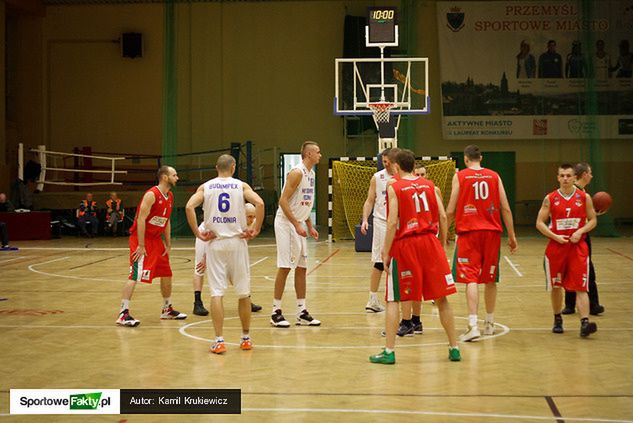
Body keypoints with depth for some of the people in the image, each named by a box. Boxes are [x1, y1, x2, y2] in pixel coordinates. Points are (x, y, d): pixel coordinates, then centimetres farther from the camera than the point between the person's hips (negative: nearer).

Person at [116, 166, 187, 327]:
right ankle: (123, 314, -14)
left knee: (166, 274, 13)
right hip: (141, 238, -9)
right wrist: (141, 246, -23)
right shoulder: (151, 194, -19)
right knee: (135, 275, -15)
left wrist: (168, 245, 14)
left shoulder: (170, 197, 8)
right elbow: (141, 219, -21)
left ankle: (167, 310, 28)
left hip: (156, 238, 9)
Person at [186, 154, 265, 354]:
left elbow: (189, 206, -10)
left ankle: (219, 341, -5)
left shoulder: (205, 187, 6)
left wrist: (197, 233, -5)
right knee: (243, 292, 11)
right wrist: (256, 230, -5)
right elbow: (259, 203, -13)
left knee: (217, 292, 0)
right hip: (237, 242, 0)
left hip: (215, 242, 0)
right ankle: (246, 338, 19)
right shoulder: (241, 186, 4)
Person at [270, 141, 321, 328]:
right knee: (284, 268, -7)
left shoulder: (311, 174, 12)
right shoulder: (297, 172, -17)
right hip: (286, 223, -9)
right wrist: (297, 225, -23)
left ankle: (302, 312, 13)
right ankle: (276, 312, 1)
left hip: (299, 224, 9)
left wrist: (310, 226, 16)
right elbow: (283, 201, -21)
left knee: (301, 268, 8)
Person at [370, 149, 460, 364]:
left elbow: (393, 223, -11)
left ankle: (389, 351, 1)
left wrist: (386, 252, -7)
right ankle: (454, 348, 13)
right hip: (429, 242, 3)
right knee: (441, 298, 10)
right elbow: (443, 217, 3)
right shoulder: (429, 185, 8)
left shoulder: (394, 188, -4)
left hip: (404, 244, -3)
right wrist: (442, 245, 13)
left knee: (393, 300, 5)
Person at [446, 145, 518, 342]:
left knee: (471, 279, -6)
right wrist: (511, 235, 11)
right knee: (490, 279, 14)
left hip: (468, 231, -3)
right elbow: (506, 209, 5)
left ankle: (473, 325, -18)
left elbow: (450, 211, -3)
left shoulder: (460, 176, 1)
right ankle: (489, 323, 25)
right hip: (492, 231, 3)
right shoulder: (494, 176, 8)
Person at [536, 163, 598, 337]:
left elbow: (592, 220, 7)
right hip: (556, 247, 1)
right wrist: (555, 237, -13)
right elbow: (540, 223, 0)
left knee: (580, 287, -10)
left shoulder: (584, 197, 1)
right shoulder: (550, 198, 0)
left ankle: (585, 322, -17)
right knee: (556, 286, 11)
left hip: (578, 247, -1)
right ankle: (557, 320, 27)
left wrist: (580, 231, -12)